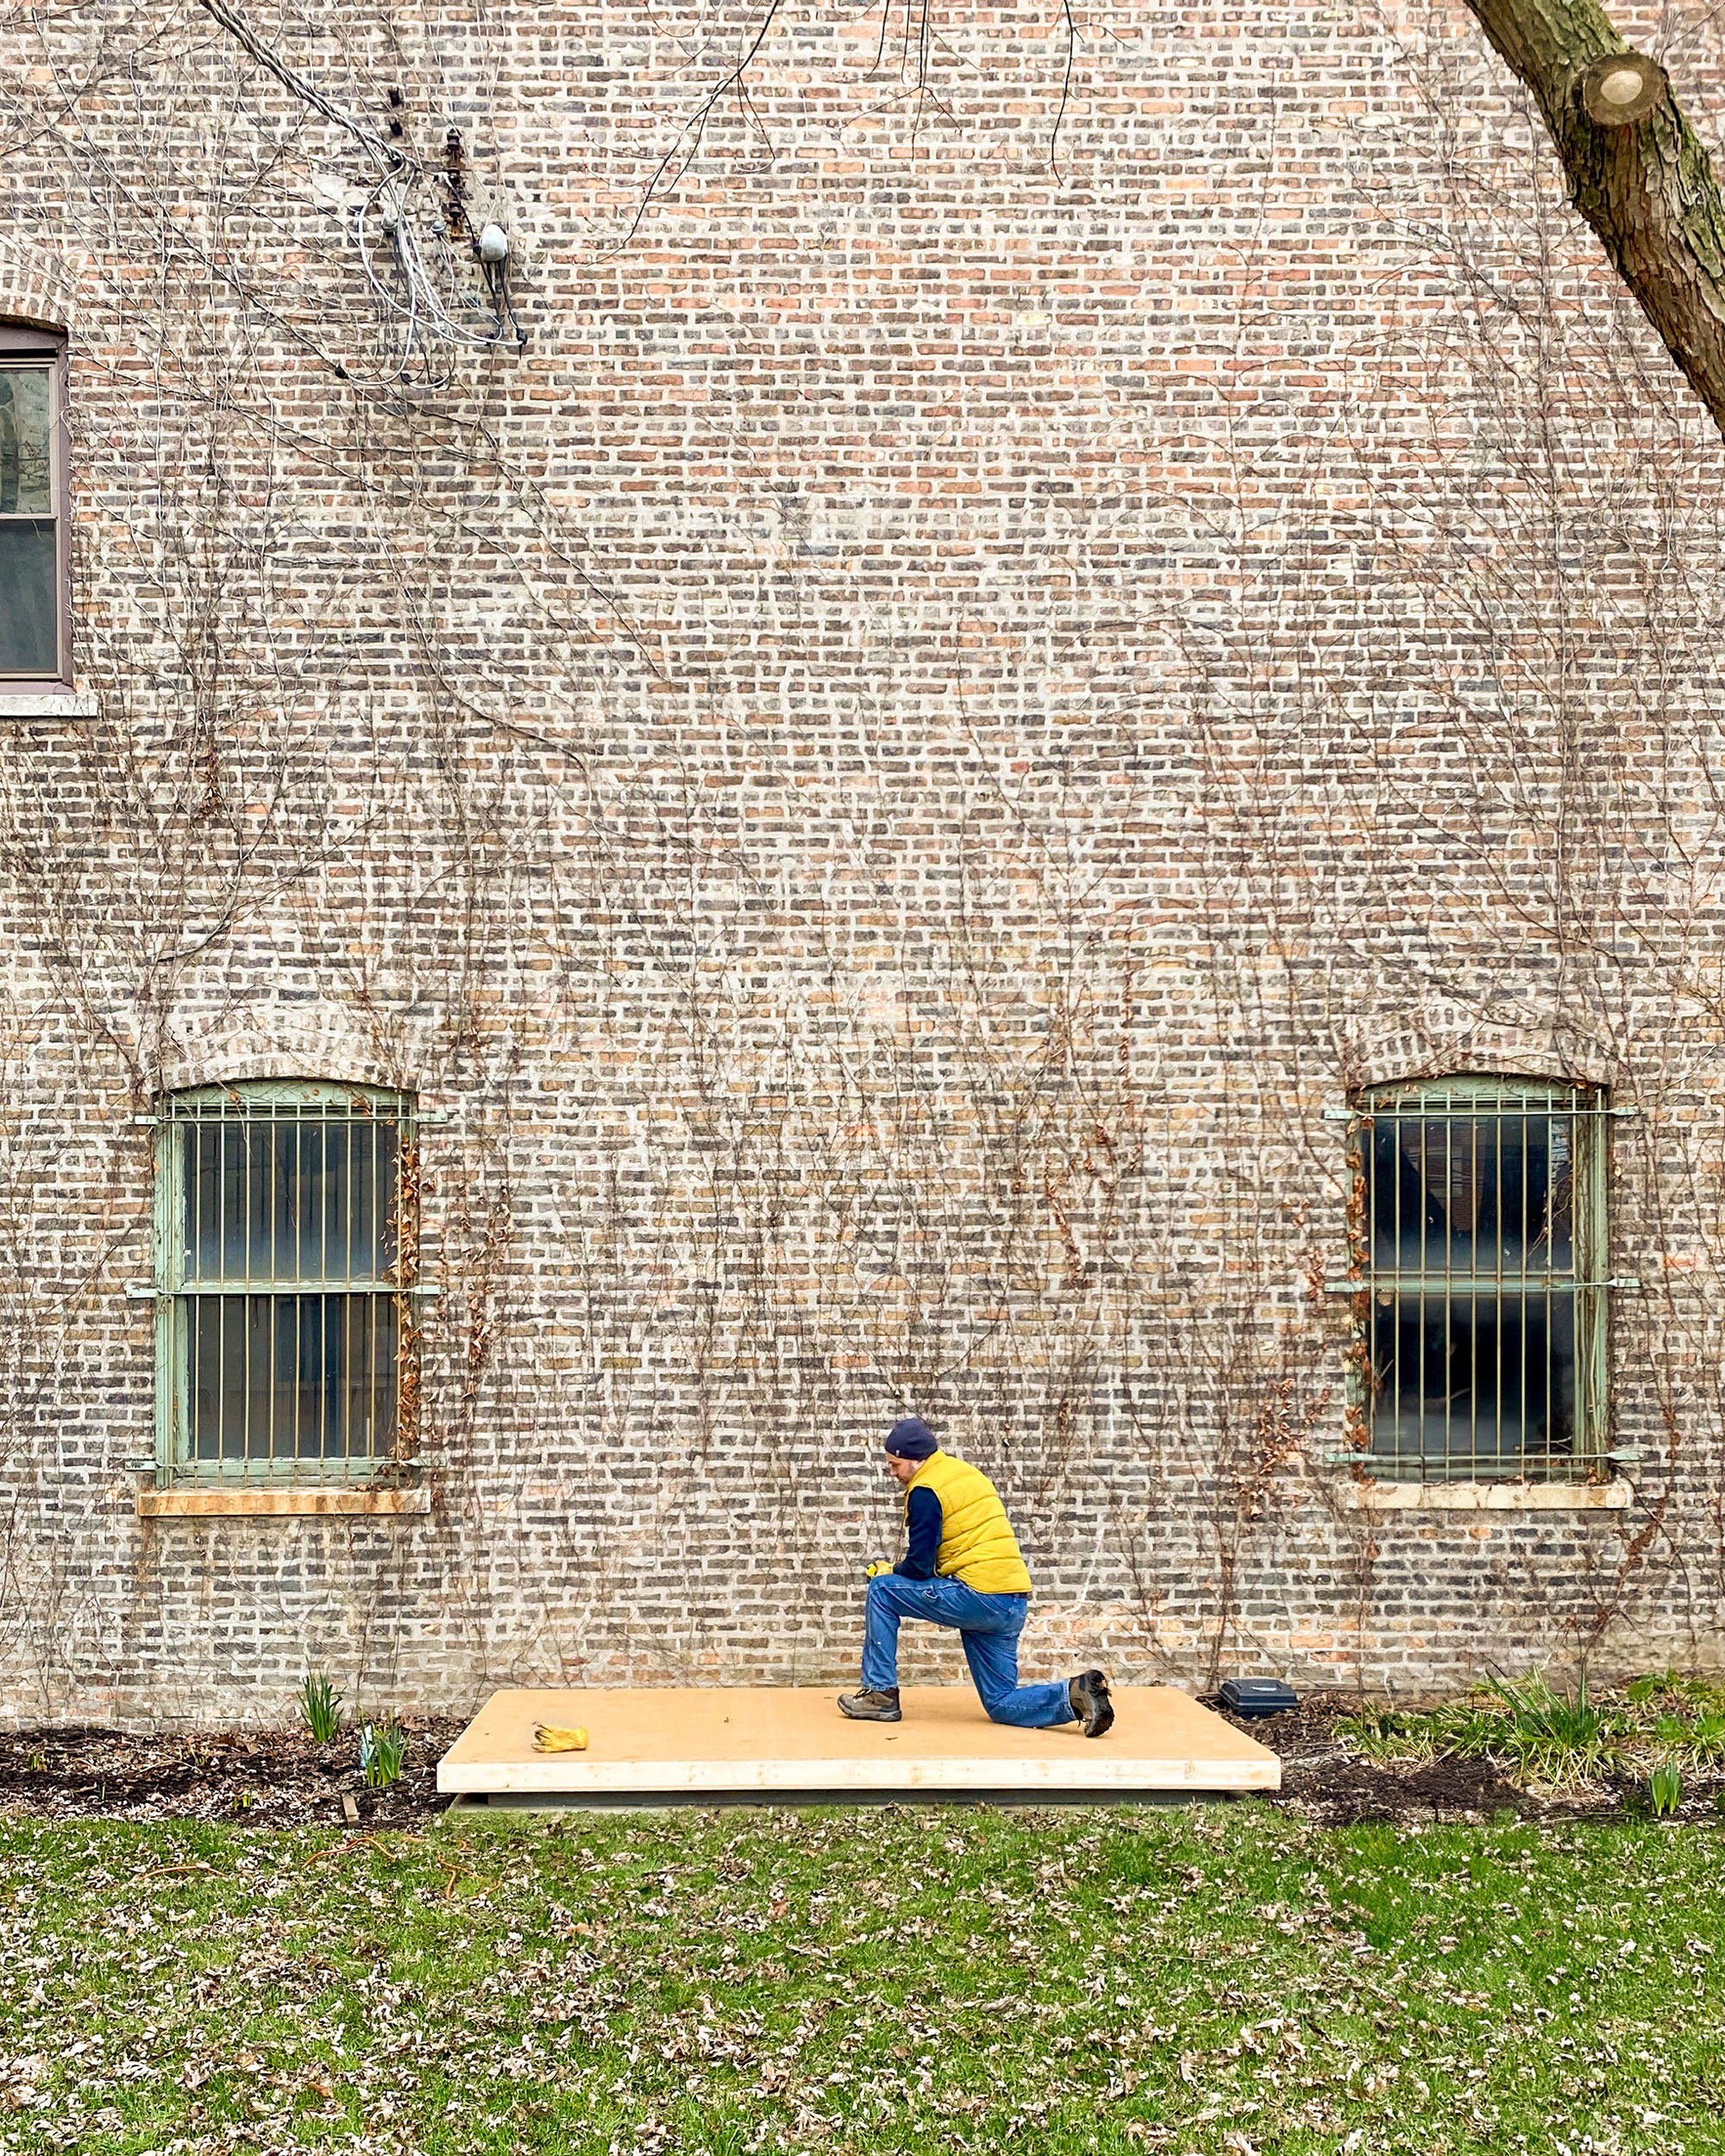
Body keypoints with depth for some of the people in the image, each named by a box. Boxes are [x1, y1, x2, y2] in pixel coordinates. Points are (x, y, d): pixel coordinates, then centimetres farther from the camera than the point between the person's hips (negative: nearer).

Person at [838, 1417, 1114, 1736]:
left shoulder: (925, 1491, -8)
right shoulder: (968, 1473, 18)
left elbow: (920, 1566, -10)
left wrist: (890, 1573, 12)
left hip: (978, 1596, -9)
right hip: (1014, 1605, 9)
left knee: (881, 1590, 4)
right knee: (1002, 1705, 15)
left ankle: (881, 1694, 5)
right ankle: (1074, 1693, -7)